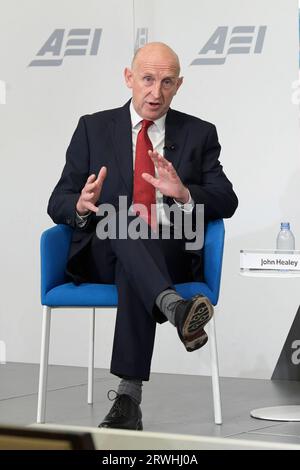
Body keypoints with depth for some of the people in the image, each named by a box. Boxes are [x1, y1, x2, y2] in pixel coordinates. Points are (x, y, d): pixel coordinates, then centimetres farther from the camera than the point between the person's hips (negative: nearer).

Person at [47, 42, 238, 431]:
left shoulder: (199, 134, 14)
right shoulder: (94, 128, 13)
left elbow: (226, 203, 4)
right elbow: (58, 204, 7)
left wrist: (183, 193, -18)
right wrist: (82, 206, -18)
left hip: (170, 255, 0)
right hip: (102, 254, 0)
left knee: (132, 273, -36)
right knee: (123, 221, -35)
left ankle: (129, 396, -41)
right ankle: (174, 307, -60)